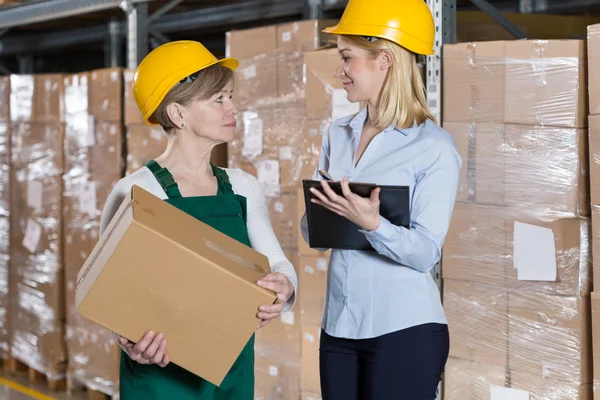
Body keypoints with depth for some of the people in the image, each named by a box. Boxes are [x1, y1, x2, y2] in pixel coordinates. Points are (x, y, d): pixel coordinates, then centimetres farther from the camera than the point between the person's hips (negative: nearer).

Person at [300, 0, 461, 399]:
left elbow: (426, 252, -15)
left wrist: (371, 223, -30)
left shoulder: (434, 147, -9)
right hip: (338, 326, 6)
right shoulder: (338, 134, 9)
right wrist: (322, 213, -12)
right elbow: (313, 231, 10)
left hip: (405, 331, -5)